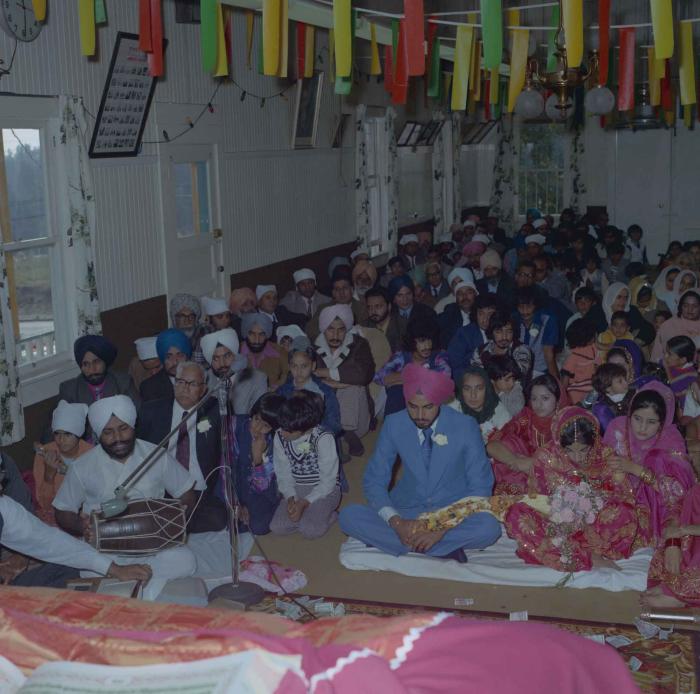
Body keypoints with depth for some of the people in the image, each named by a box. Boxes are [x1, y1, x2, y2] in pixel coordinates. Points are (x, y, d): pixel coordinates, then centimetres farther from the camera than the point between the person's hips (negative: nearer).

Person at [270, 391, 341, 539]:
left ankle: (329, 514, 3)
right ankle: (312, 515, 5)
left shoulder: (323, 438, -22)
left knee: (310, 530, -27)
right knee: (277, 527, -17)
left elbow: (328, 480, -18)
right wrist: (291, 499, -18)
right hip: (296, 489, 5)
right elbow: (283, 474, -1)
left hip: (324, 489, -5)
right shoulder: (279, 437, -8)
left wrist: (304, 503, -24)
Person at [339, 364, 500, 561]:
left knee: (489, 528, -34)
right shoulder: (393, 424, -8)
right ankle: (445, 549, -21)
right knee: (348, 516, -23)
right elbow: (374, 480, -3)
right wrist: (396, 522, -21)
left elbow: (481, 487, -9)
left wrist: (443, 528, -22)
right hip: (407, 512, 2)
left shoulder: (465, 426, -12)